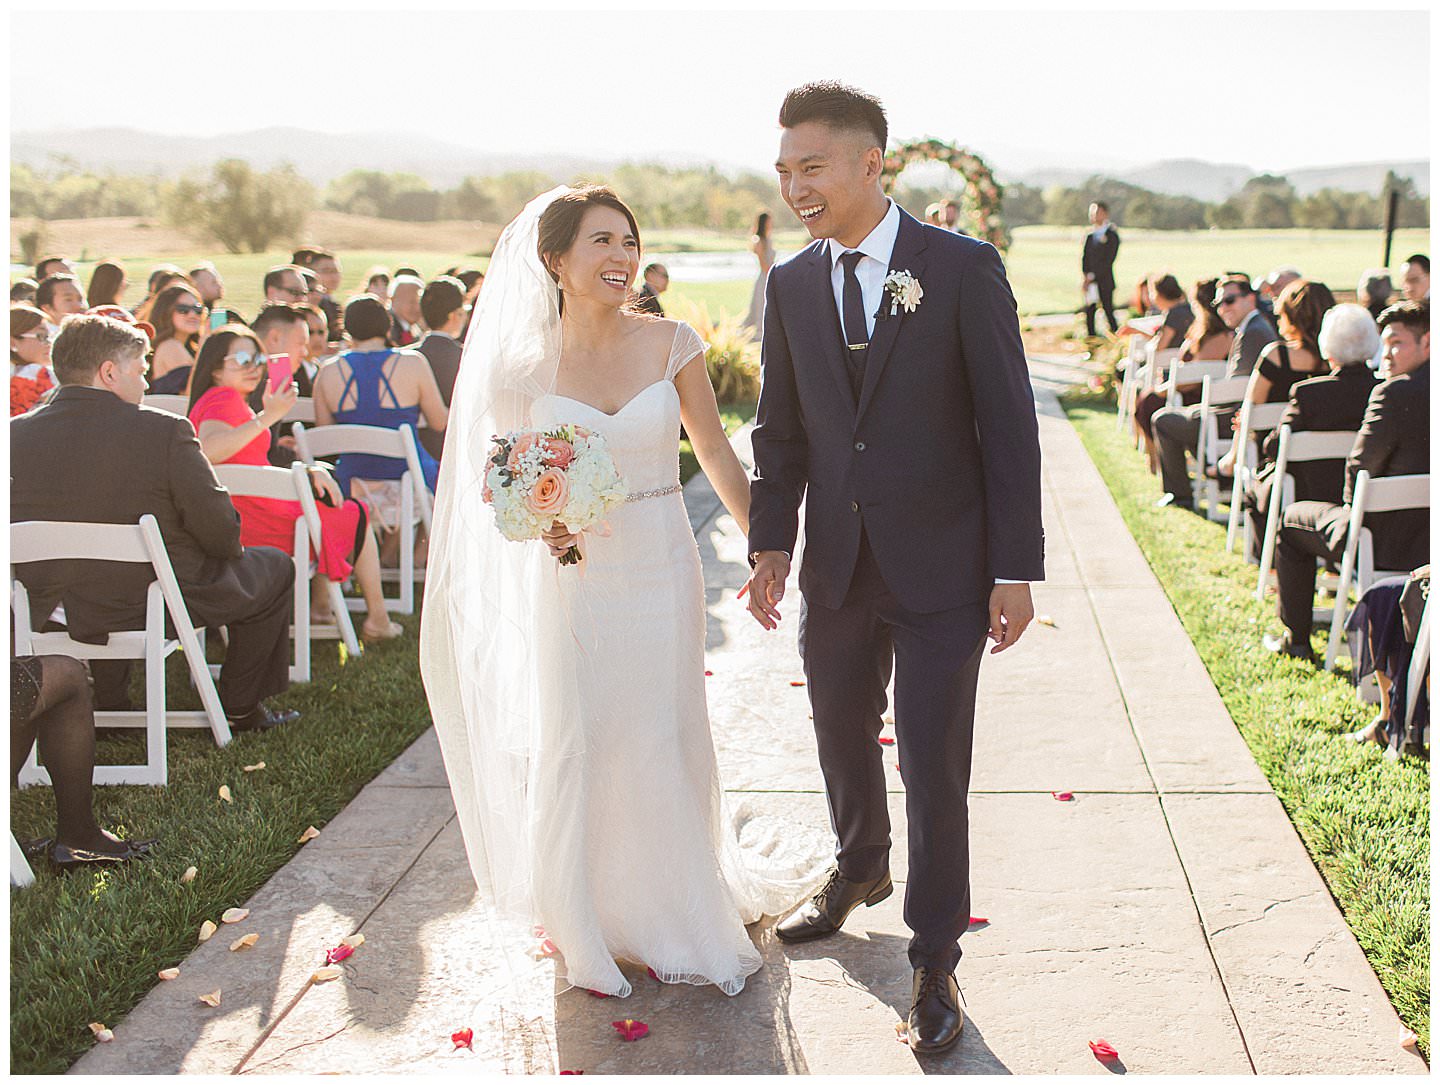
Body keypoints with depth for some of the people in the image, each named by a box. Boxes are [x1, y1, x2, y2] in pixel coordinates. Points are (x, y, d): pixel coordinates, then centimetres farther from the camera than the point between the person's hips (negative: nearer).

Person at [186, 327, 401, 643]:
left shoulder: (213, 400, 18)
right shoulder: (224, 399, -14)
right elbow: (208, 450, -37)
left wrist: (309, 471, 3)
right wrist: (268, 417, -37)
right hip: (253, 527, -10)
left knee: (323, 495, 33)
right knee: (356, 516, 15)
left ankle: (320, 605, 28)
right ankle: (378, 621, 23)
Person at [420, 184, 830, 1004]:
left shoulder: (672, 345, -4)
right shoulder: (527, 362, -5)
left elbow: (717, 455, 3)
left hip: (661, 568, 0)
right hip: (573, 576, 0)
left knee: (665, 743, 6)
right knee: (573, 745, 7)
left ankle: (682, 910, 29)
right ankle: (593, 917, 29)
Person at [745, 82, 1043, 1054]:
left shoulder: (965, 270, -10)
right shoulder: (791, 285, 4)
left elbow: (1009, 426, -9)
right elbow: (780, 429, 10)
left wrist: (1016, 570, -11)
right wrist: (771, 543, 2)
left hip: (941, 573, -4)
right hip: (836, 570, 5)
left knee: (935, 773, 1)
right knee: (843, 738, 20)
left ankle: (935, 957, 20)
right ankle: (861, 870, 48)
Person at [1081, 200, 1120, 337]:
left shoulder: (1112, 235, -5)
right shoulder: (1090, 235, 13)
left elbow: (1108, 260, -11)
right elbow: (1085, 257, 10)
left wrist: (1092, 276, -15)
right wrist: (1086, 276, -4)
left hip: (1105, 281, -5)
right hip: (1090, 281, 5)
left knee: (1109, 313, -6)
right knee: (1089, 313, 4)